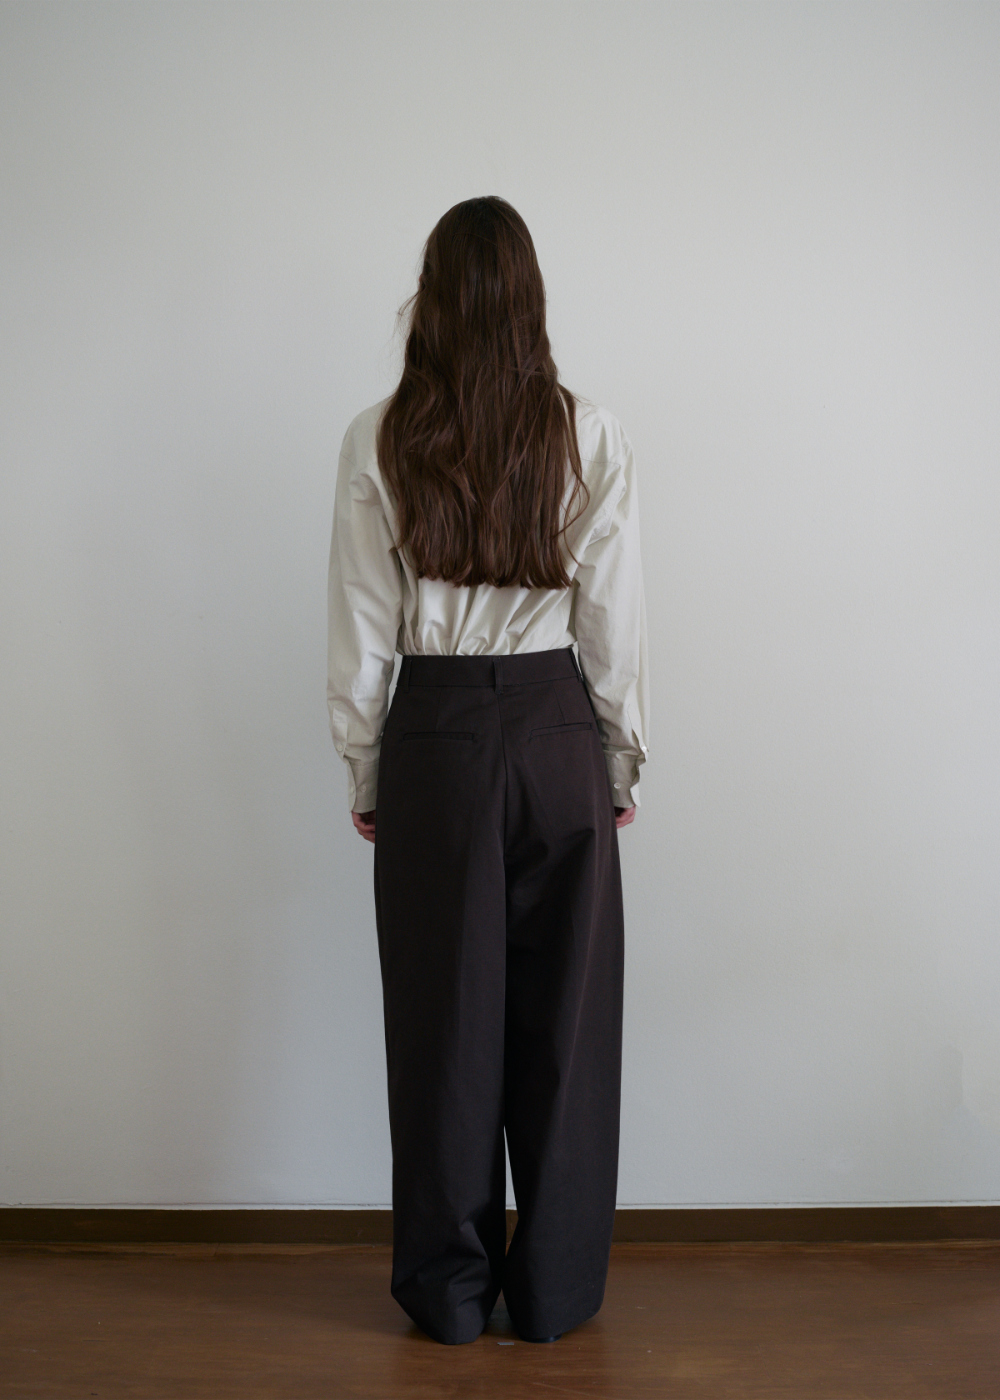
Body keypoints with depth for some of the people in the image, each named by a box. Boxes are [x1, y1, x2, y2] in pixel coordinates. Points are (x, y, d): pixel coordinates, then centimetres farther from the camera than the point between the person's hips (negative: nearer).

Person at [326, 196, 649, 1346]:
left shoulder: (378, 442, -3)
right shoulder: (589, 437, -4)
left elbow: (360, 636, -1)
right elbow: (615, 627, -2)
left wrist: (364, 778, 8)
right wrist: (623, 765, 9)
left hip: (433, 739, 0)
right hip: (557, 732, 0)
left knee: (444, 1011, 10)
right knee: (563, 1013, 10)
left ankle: (450, 1288, 23)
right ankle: (556, 1287, 22)